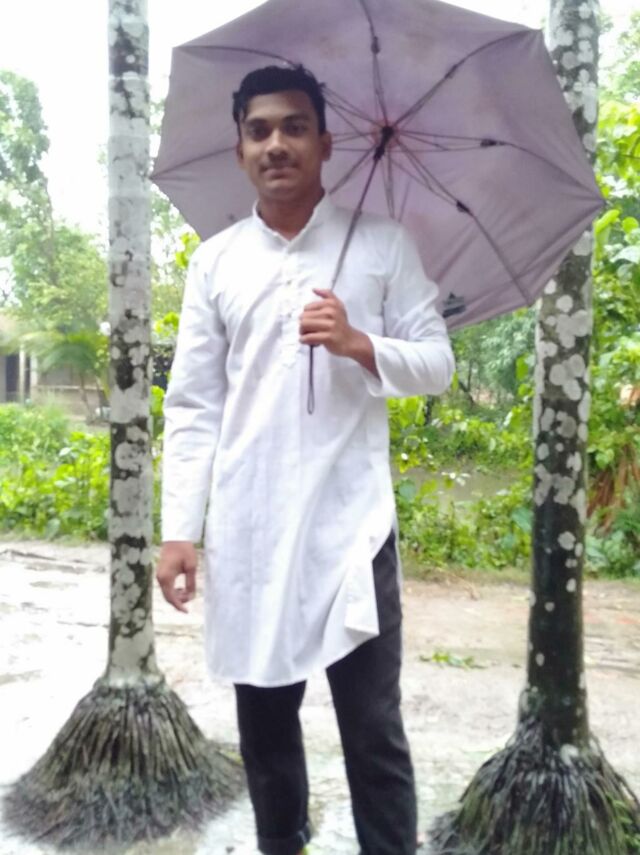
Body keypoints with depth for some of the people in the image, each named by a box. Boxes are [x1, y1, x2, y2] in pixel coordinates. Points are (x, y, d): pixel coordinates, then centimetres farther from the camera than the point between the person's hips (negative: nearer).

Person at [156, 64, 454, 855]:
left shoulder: (383, 245, 4)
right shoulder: (214, 261, 7)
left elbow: (437, 366, 3)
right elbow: (192, 407, 5)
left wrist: (359, 344, -16)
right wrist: (180, 529, -2)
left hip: (349, 522, -2)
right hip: (247, 528, 2)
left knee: (373, 727, 3)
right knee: (264, 717, 15)